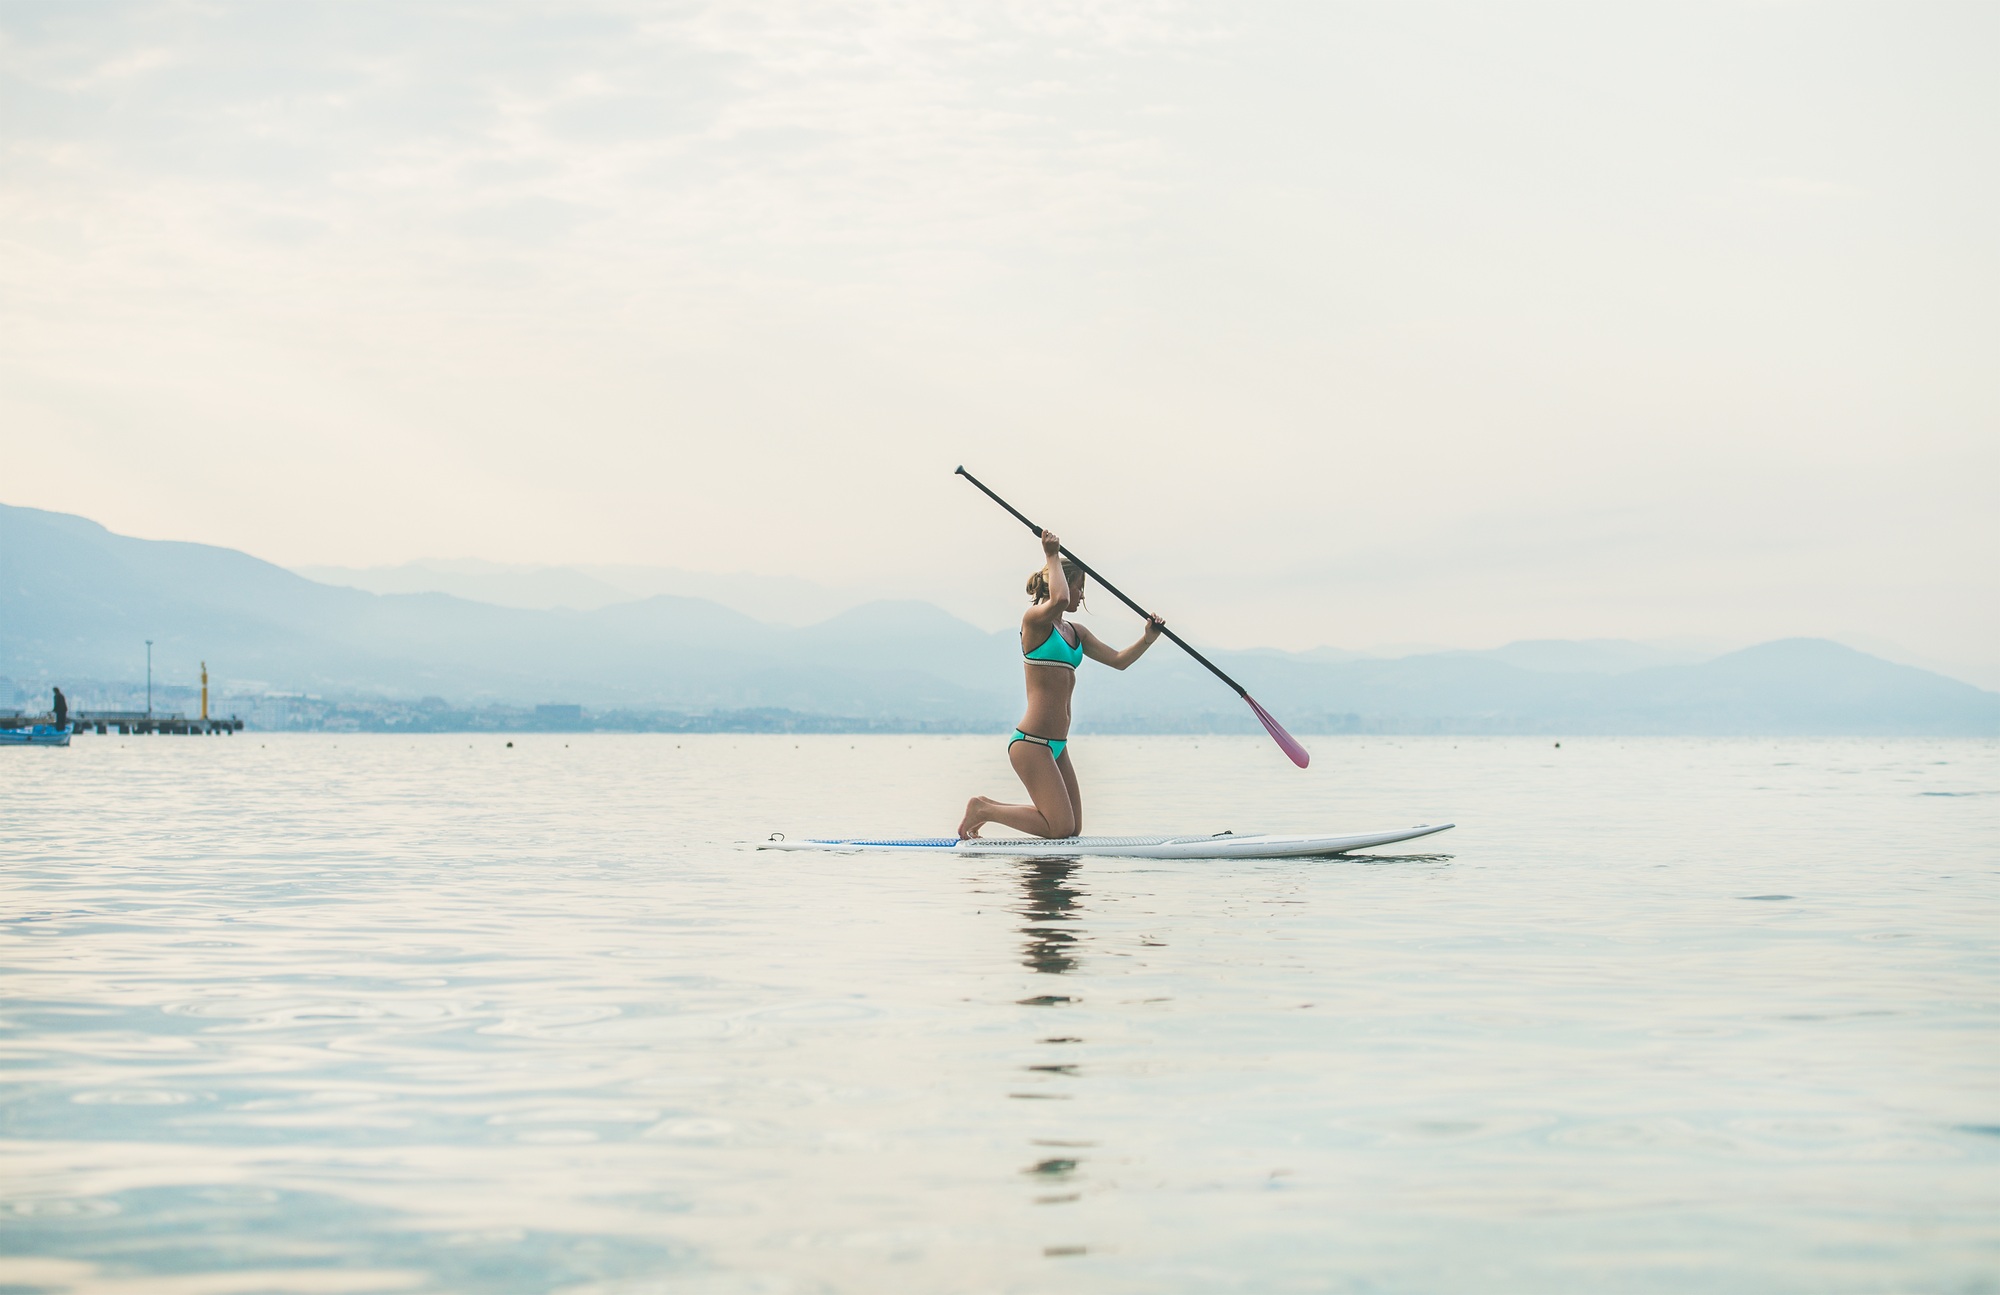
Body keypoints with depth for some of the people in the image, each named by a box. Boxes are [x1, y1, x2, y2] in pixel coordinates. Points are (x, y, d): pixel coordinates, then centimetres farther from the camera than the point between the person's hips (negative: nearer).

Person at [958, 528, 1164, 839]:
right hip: (1031, 742, -9)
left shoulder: (1075, 632, 18)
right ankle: (984, 810, 4)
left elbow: (1118, 660, 14)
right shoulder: (1033, 618, -8)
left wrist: (1148, 638, 0)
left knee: (1073, 828, 11)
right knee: (1062, 829, -10)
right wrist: (1052, 557, -16)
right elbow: (1059, 600, -29)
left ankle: (990, 807, 20)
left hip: (1056, 744, 9)